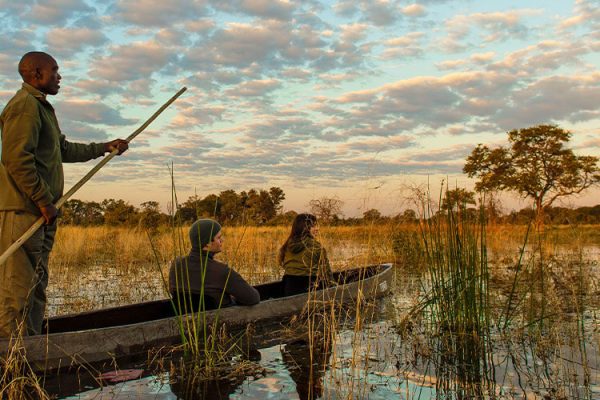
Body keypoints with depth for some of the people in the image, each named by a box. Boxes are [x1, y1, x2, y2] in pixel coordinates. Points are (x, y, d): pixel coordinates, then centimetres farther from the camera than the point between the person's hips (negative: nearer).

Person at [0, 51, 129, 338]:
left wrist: (105, 147, 32)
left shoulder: (41, 107, 24)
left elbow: (64, 150, 33)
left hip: (40, 213, 11)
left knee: (36, 286, 13)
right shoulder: (25, 105, -10)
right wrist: (44, 201, -18)